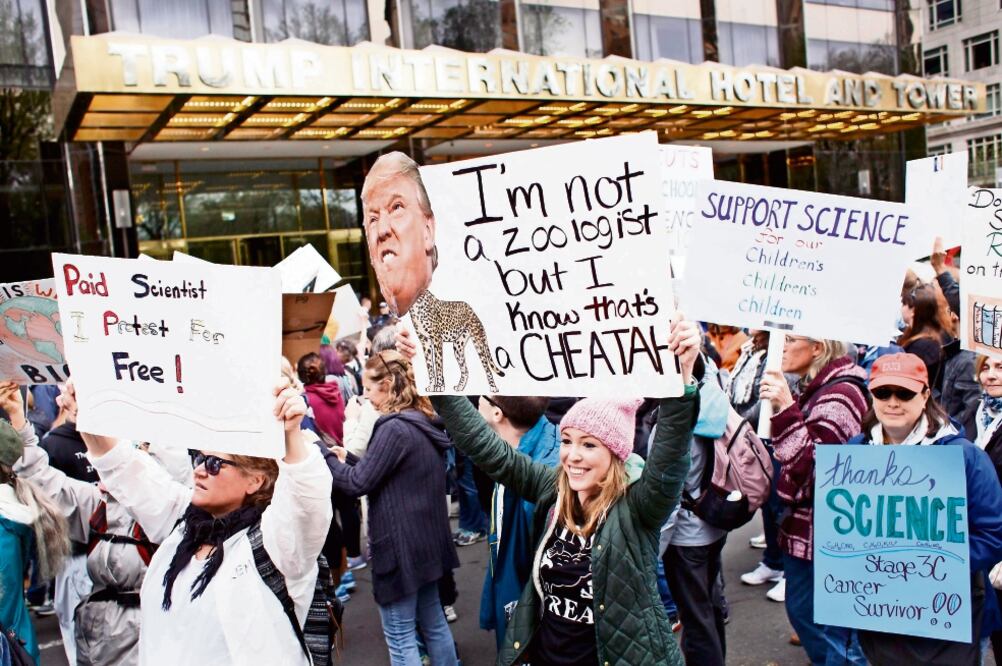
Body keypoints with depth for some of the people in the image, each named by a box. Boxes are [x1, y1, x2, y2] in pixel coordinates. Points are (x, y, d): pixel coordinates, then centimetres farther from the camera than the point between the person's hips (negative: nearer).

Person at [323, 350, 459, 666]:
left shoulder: (395, 427, -20)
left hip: (400, 544, -9)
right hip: (426, 540, 9)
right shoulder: (424, 422, 9)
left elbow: (358, 483, -15)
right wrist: (348, 458, 12)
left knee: (400, 636, 2)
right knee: (433, 623, 19)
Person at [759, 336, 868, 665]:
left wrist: (785, 409, -32)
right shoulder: (814, 389, 12)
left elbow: (811, 465, -28)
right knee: (801, 611, 24)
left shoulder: (839, 394, -19)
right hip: (804, 529, 10)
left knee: (834, 633, 2)